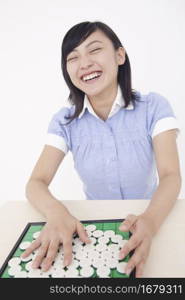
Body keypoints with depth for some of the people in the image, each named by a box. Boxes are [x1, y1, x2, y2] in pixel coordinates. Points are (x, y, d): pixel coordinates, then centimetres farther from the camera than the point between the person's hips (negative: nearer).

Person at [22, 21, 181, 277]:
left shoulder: (154, 107, -10)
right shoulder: (65, 121, -5)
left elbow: (170, 176, -17)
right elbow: (35, 183, -11)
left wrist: (150, 220, -38)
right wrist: (56, 212, -34)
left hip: (148, 223, -1)